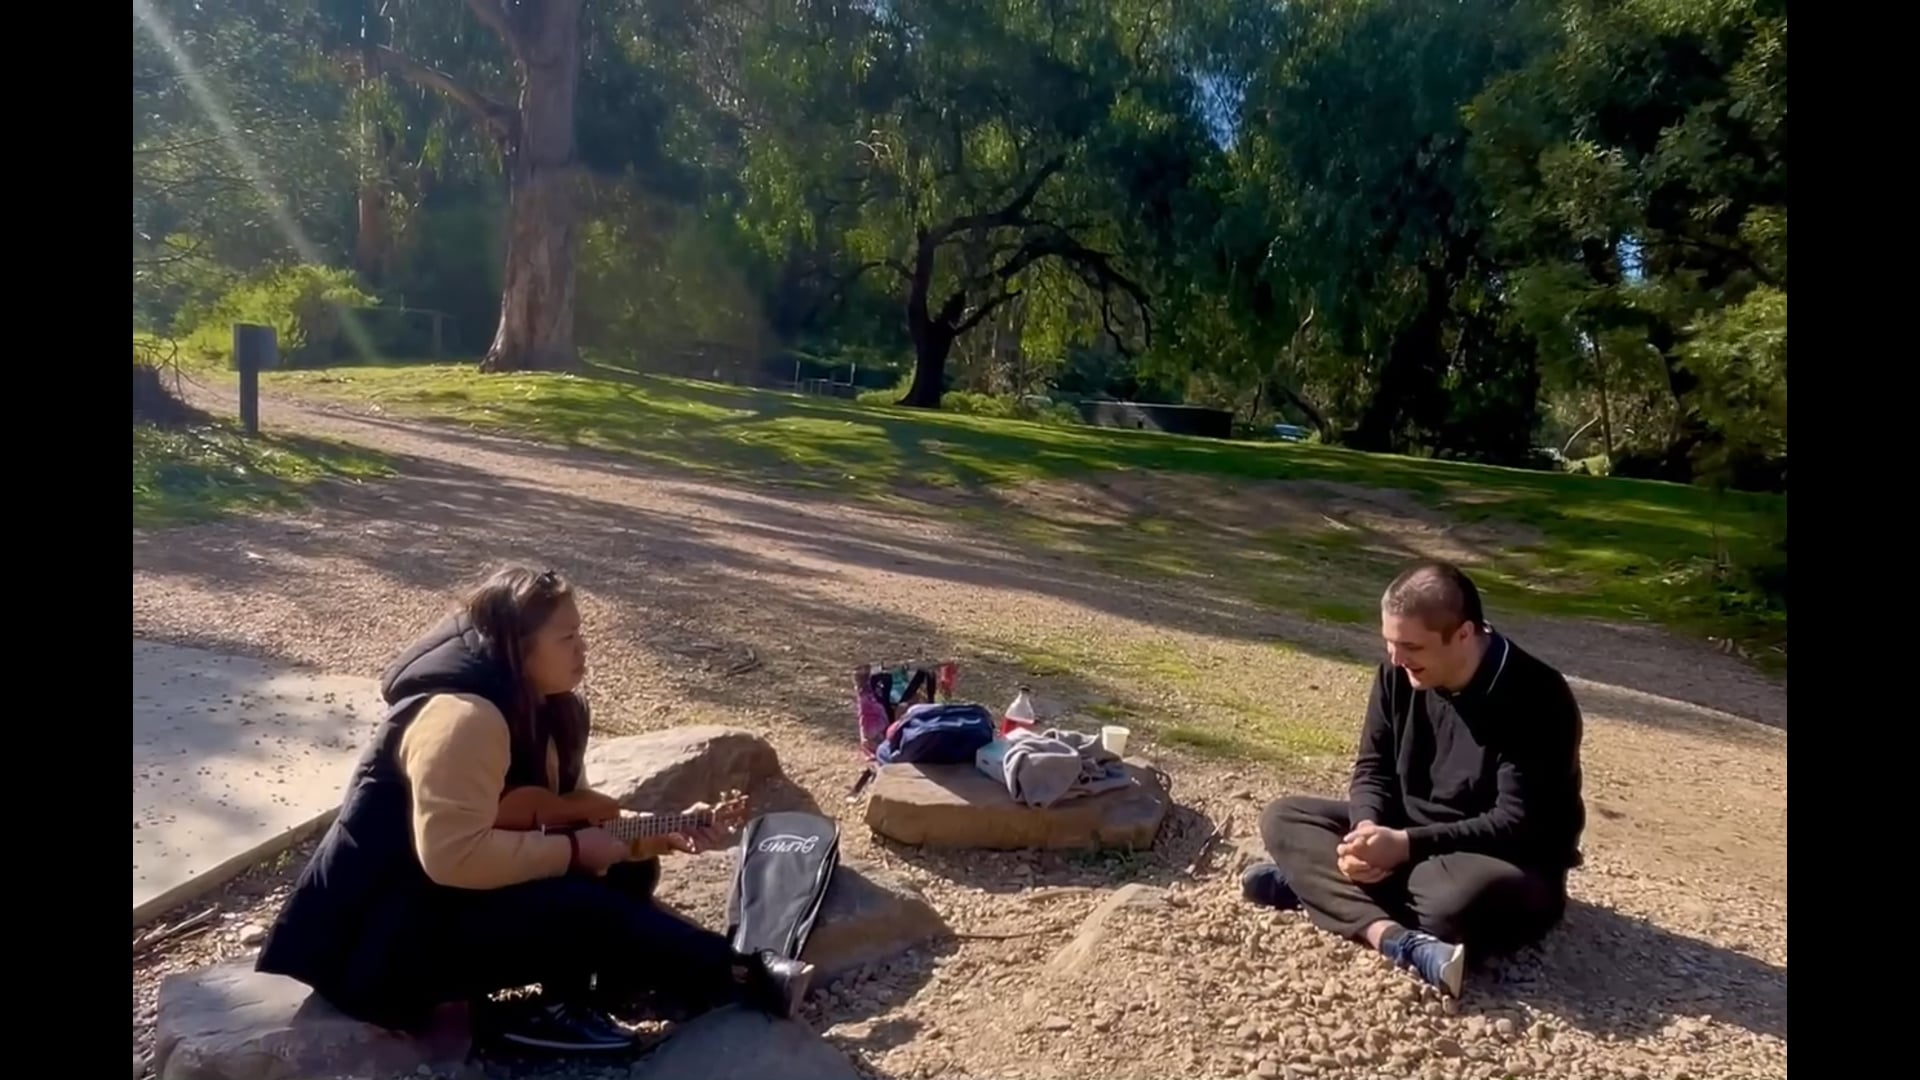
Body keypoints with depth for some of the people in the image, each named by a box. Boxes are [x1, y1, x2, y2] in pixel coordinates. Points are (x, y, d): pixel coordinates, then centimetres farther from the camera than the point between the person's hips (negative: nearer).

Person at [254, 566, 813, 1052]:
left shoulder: (547, 706, 3)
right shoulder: (465, 716, -28)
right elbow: (455, 855, -36)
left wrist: (656, 833, -5)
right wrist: (574, 851, -26)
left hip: (467, 889, 10)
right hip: (392, 924, -10)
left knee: (628, 872, -1)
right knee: (585, 908, -26)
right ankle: (744, 980, -12)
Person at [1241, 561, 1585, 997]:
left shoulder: (1536, 700, -23)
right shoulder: (1400, 673, -5)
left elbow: (1518, 826, -26)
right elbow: (1373, 767, 1)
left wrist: (1405, 846, -31)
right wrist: (1368, 828, -21)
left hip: (1505, 864, -6)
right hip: (1405, 835, 6)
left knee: (1463, 898, -41)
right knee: (1283, 817, -9)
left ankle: (1317, 883, -20)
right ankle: (1399, 939, -29)